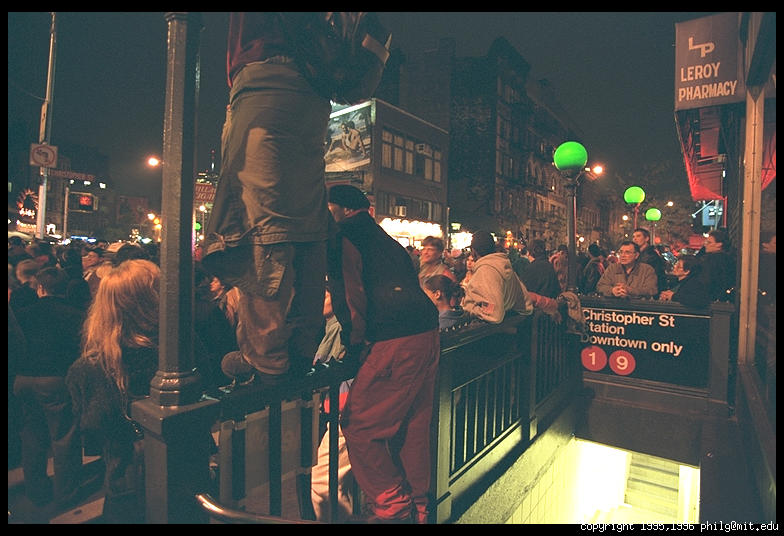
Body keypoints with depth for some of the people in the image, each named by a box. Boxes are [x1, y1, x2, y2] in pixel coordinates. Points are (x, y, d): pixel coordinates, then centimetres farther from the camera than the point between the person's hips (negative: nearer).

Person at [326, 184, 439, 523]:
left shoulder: (344, 237, 0)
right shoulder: (386, 240, 25)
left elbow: (350, 296, -12)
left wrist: (353, 343, 1)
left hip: (395, 343, -9)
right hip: (427, 334, 9)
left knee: (358, 427, 4)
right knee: (412, 428, 17)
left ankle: (394, 508, 14)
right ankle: (417, 508, 30)